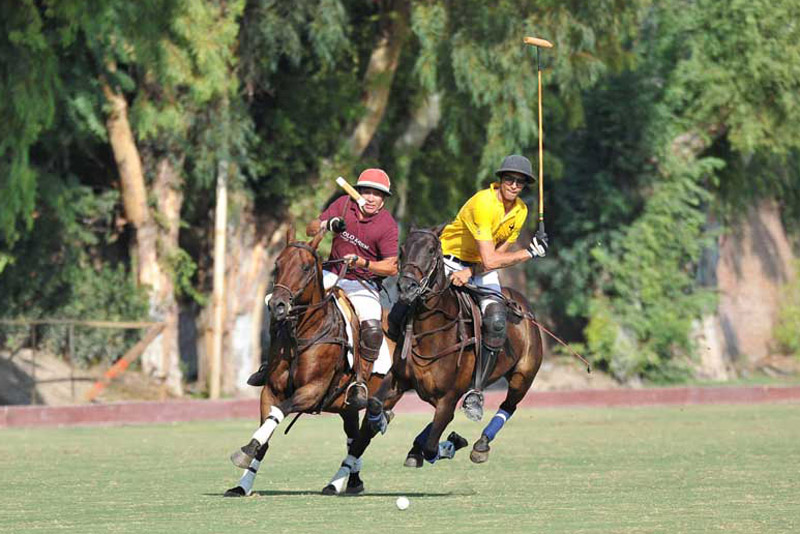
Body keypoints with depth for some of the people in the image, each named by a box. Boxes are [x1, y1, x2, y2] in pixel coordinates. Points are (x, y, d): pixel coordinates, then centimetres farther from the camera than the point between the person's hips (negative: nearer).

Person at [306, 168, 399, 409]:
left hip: (364, 284, -3)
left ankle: (360, 383, -11)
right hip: (333, 275, 3)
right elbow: (310, 229, 0)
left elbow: (391, 267, -16)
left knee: (372, 329, -27)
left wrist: (362, 263, -32)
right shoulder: (344, 205, -3)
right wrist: (327, 224, -22)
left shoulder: (388, 226, -12)